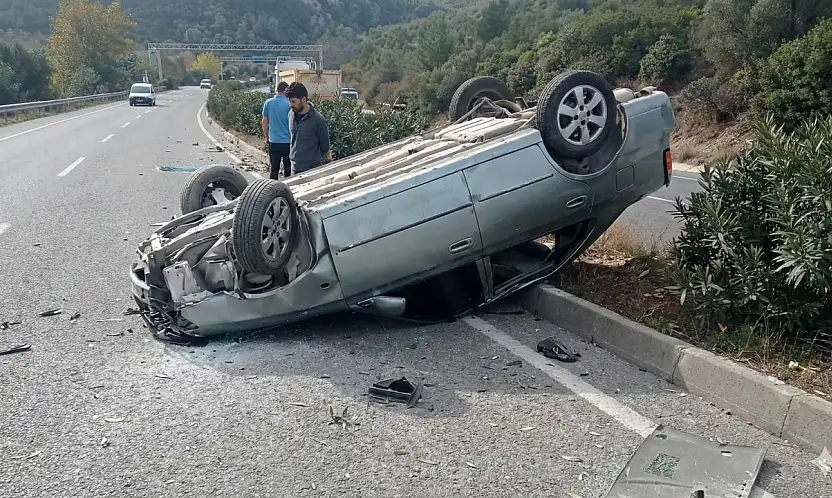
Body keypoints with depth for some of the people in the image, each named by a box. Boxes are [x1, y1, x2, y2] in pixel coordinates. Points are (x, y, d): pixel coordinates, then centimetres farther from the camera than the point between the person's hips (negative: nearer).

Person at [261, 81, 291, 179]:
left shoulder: (268, 103, 0)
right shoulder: (289, 104, -11)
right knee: (288, 169, 7)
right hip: (287, 141, -3)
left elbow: (264, 121, 5)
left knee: (274, 169, 12)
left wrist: (267, 137, 17)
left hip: (273, 142, 3)